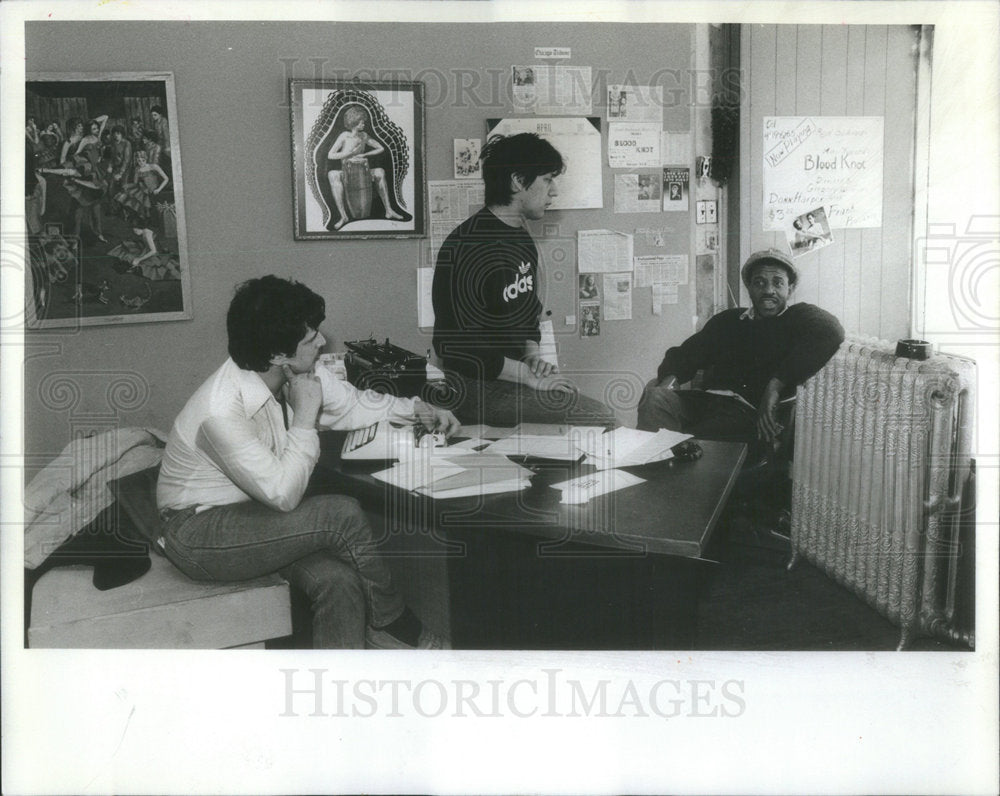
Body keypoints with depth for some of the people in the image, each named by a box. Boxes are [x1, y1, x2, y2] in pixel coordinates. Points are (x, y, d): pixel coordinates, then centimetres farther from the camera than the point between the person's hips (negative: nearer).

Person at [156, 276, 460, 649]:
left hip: (253, 515, 7)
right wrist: (305, 415, -24)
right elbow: (283, 495, -28)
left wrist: (418, 411, 2)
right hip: (198, 531, -7)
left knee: (338, 579, -21)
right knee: (342, 514, -22)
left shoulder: (297, 375, -7)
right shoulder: (221, 410, -29)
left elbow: (352, 403, 12)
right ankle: (392, 627, -1)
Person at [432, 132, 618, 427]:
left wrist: (532, 354, 2)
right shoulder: (470, 246, -17)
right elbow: (457, 344, -21)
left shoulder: (521, 239, 14)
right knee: (598, 418, -18)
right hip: (475, 386, -9)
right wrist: (529, 377, -16)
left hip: (510, 374, 9)